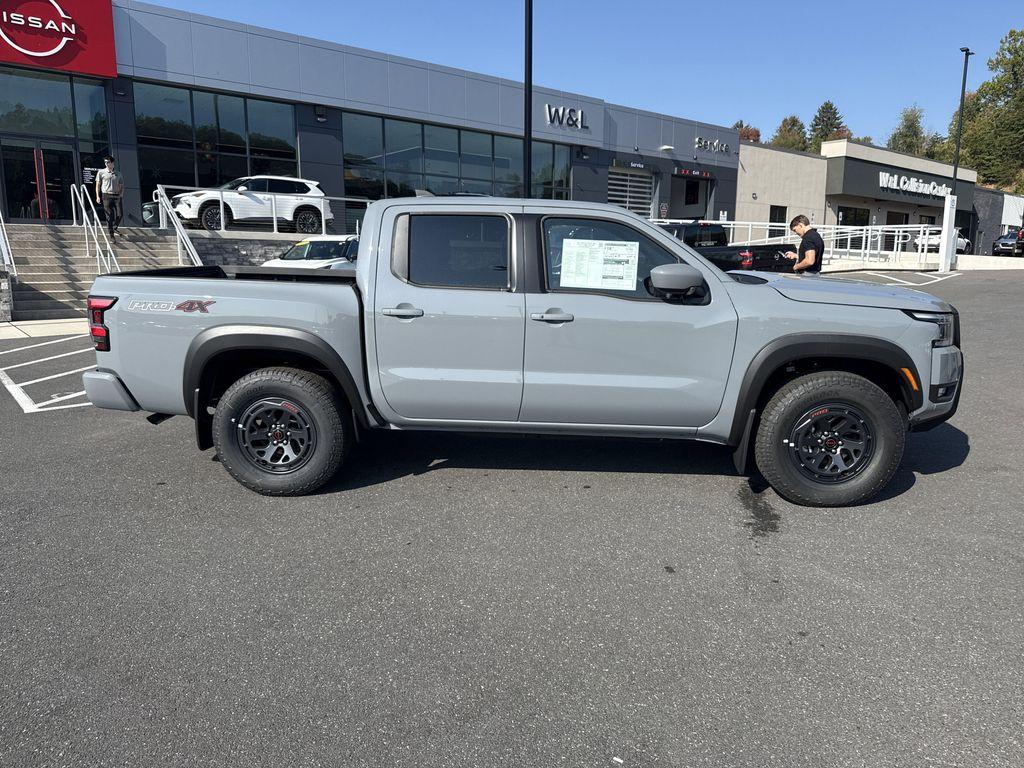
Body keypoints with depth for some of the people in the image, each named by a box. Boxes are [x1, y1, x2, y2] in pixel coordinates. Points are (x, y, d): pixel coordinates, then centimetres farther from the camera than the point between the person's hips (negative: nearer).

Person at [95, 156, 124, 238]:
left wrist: (121, 194, 1)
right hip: (106, 196, -2)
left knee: (120, 214, -6)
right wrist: (98, 196, -1)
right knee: (109, 216, -4)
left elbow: (121, 186, 18)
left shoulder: (118, 174, 13)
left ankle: (115, 228, 22)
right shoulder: (101, 172, 7)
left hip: (116, 196, 2)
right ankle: (111, 234, 1)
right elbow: (98, 185, 7)